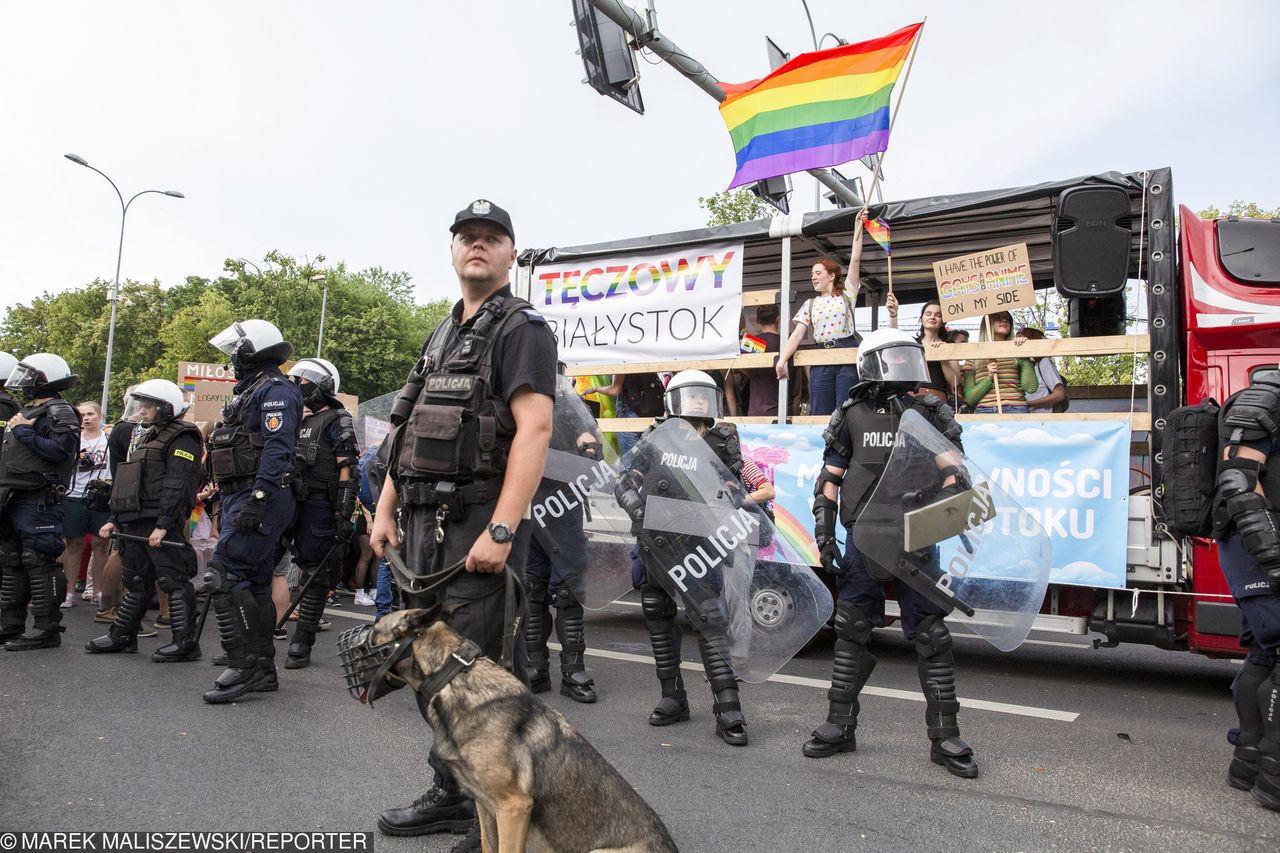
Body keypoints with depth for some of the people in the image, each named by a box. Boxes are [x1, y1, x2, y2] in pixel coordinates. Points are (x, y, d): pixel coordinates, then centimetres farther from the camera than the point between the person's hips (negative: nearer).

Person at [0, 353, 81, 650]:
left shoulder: (59, 412, -9)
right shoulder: (26, 411, 20)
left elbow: (59, 450, -23)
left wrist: (24, 432, -17)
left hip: (39, 501, -10)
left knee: (40, 562, -7)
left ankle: (46, 629, -2)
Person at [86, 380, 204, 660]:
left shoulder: (181, 439, -9)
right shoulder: (147, 438, 23)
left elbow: (176, 487, -19)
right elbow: (129, 485, 26)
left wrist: (163, 524, -25)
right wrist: (115, 520, 21)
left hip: (162, 524, -10)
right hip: (136, 524, 10)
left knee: (173, 580, -8)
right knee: (136, 581, 18)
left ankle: (186, 642, -6)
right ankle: (122, 636, 28)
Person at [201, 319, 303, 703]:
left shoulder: (275, 390, -9)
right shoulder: (250, 391, 23)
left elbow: (277, 448, -21)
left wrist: (257, 498, -28)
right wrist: (227, 507, 25)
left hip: (261, 500, -11)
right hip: (243, 499, 11)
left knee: (224, 577, -16)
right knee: (254, 585, 11)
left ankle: (244, 667, -13)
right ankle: (263, 670, 17)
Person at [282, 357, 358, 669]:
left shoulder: (337, 422, -5)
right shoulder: (304, 423, 20)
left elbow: (347, 473, -12)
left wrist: (344, 515, -18)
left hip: (322, 507, -7)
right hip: (299, 506, 8)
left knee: (315, 574, -3)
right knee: (307, 570, 8)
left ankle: (302, 643, 3)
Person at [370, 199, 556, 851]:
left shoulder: (522, 328, -5)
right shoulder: (441, 336, 21)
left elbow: (534, 430, -17)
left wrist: (501, 530, -24)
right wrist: (385, 510, 15)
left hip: (479, 524, -9)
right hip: (424, 523, 9)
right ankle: (451, 796, 31)